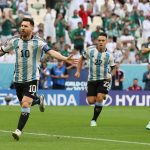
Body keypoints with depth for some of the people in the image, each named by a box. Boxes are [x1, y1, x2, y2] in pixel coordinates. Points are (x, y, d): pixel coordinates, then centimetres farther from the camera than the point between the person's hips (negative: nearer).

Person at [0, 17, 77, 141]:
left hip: (32, 79, -4)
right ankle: (39, 100, 48)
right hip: (18, 79, 5)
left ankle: (19, 130, -8)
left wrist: (65, 59, -38)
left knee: (25, 104, -17)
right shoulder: (14, 41, 0)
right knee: (24, 103, 16)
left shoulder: (38, 42, -11)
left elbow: (51, 52, -23)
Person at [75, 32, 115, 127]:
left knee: (99, 98, -21)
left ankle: (94, 120, -4)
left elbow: (114, 67, 5)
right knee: (91, 101, -2)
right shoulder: (90, 50, -7)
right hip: (92, 79, 2)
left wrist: (110, 75, -14)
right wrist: (78, 71, 5)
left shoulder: (109, 55, -9)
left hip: (104, 80, -2)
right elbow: (82, 59, 10)